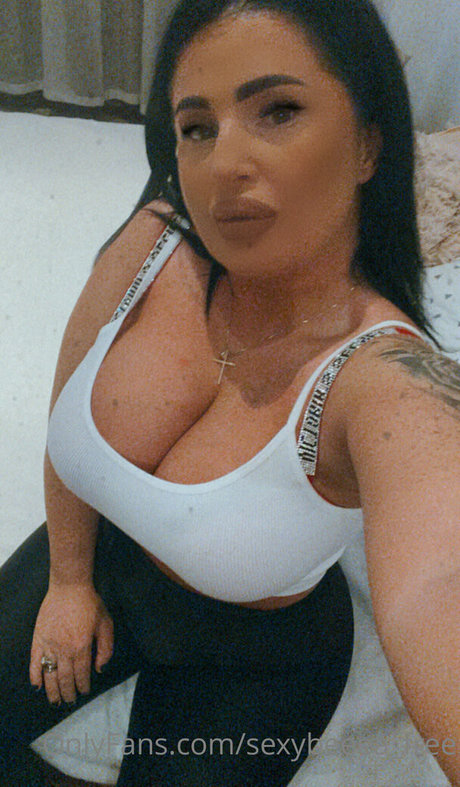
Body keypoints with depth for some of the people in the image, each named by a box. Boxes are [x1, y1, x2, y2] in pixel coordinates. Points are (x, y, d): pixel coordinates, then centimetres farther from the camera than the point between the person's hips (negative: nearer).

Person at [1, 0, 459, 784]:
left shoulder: (389, 378, -34)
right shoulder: (153, 244, -21)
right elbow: (67, 419, -6)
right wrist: (68, 578, 3)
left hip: (255, 654, -3)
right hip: (103, 562, 4)